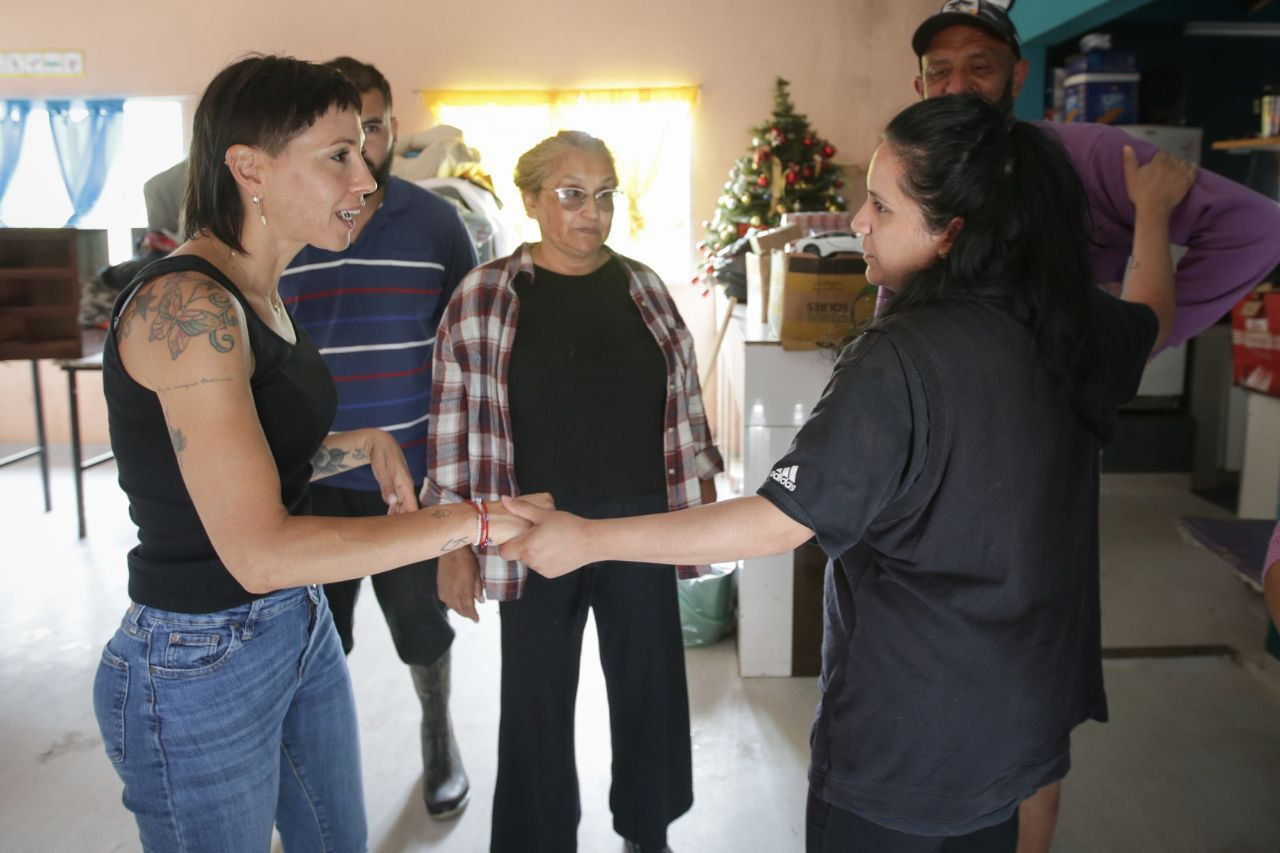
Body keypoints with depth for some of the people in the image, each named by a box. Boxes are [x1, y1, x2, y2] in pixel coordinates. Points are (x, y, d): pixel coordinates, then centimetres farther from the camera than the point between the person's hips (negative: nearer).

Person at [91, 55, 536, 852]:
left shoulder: (256, 292, 5)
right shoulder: (184, 305, -24)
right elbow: (259, 551, -30)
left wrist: (367, 443, 0)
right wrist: (472, 519, -26)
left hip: (301, 629, 9)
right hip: (199, 665, -8)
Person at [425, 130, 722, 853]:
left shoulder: (643, 286, 3)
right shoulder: (485, 296, -6)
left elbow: (685, 400, 8)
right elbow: (458, 427, -5)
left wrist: (703, 503, 8)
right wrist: (455, 548, -5)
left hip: (642, 525, 3)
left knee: (651, 686, 16)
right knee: (539, 706, 12)